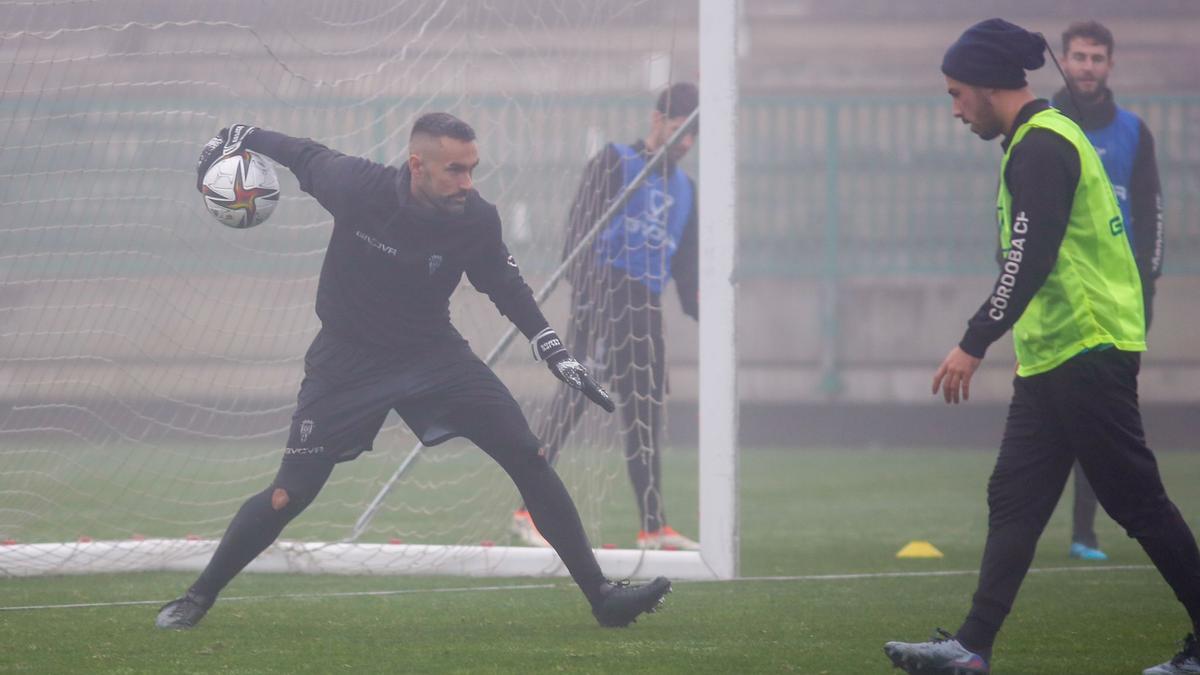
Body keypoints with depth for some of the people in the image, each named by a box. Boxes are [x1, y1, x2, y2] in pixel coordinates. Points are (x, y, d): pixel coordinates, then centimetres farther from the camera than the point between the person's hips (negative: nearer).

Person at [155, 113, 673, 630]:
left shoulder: (476, 220, -15)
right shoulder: (356, 185, -24)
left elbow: (507, 288, 4)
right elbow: (305, 155, -1)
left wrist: (558, 356, 2)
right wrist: (237, 138, 6)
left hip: (432, 353, 2)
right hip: (347, 357, -2)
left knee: (528, 459, -9)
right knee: (290, 496, -8)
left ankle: (601, 597, -3)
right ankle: (197, 598, 13)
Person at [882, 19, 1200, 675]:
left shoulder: (1043, 146, -15)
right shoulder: (1040, 140, 17)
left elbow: (1030, 261, -23)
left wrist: (973, 346, -23)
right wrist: (1029, 346, 25)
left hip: (1089, 354, -10)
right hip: (1052, 362, 10)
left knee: (1137, 503, -4)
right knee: (1012, 502, 4)